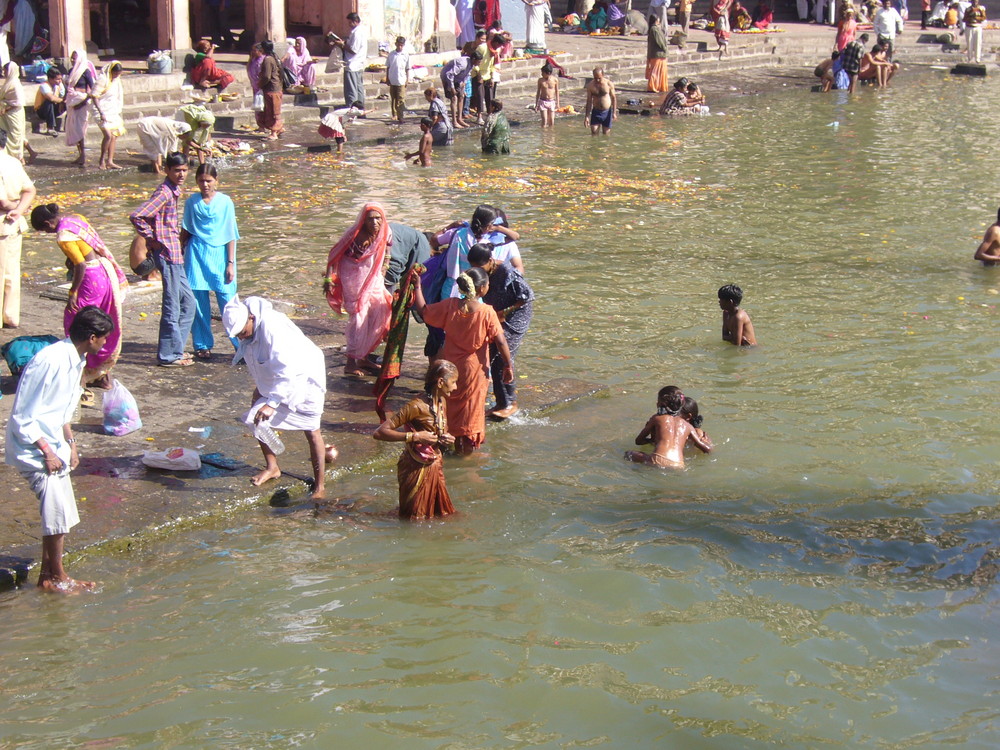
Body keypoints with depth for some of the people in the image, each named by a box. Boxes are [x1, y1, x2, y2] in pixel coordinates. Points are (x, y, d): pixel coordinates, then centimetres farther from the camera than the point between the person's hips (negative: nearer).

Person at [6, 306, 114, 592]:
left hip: (53, 446, 9)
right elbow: (23, 417, -23)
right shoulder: (50, 362, -25)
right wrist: (47, 453, -19)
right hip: (33, 448, -9)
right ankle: (56, 577, 9)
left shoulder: (75, 360, 4)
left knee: (62, 515, 11)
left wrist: (70, 444, 14)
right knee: (58, 513, -6)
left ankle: (48, 575, 23)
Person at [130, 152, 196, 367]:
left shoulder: (174, 191, 11)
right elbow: (136, 216, -27)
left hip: (175, 254, 10)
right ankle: (168, 355, 4)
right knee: (172, 307, -3)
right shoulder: (164, 193, -17)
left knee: (188, 302, 16)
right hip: (168, 254, -10)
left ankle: (175, 347, 24)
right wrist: (150, 239, -16)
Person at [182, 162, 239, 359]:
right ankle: (203, 345, 13)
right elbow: (185, 231, 14)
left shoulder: (225, 202, -1)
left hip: (219, 254, -2)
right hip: (196, 255, 2)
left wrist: (230, 263, -2)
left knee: (228, 300, -5)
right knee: (198, 302, 3)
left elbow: (231, 235, 1)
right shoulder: (191, 202, 4)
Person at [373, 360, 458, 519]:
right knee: (416, 519, 5)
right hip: (416, 469, -8)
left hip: (435, 467, 8)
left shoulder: (442, 402, 1)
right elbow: (379, 433, -28)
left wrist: (447, 440, -4)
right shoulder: (417, 406, -24)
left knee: (442, 514, 18)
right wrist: (414, 436, -32)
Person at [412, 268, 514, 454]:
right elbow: (500, 342, -19)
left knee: (451, 405, 21)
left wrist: (417, 285, 7)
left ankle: (454, 442, 33)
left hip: (450, 365, 3)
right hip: (474, 368, -3)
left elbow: (423, 311, -4)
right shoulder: (487, 312, -20)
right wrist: (508, 366, -8)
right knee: (471, 408, 13)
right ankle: (468, 446, 23)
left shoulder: (450, 305, -13)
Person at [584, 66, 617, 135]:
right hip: (596, 112, 1)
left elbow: (614, 98, 1)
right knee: (594, 134, -9)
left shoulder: (609, 84, -7)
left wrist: (614, 113, -5)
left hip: (607, 112, -1)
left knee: (606, 135, 4)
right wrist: (587, 116, -1)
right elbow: (589, 101, 2)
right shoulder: (590, 85, -4)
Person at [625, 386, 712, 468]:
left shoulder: (657, 418, 17)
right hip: (678, 466, 2)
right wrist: (706, 441, 46)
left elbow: (638, 441, 27)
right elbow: (708, 449, 21)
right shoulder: (687, 425, 22)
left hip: (658, 461, -2)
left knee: (629, 454, 16)